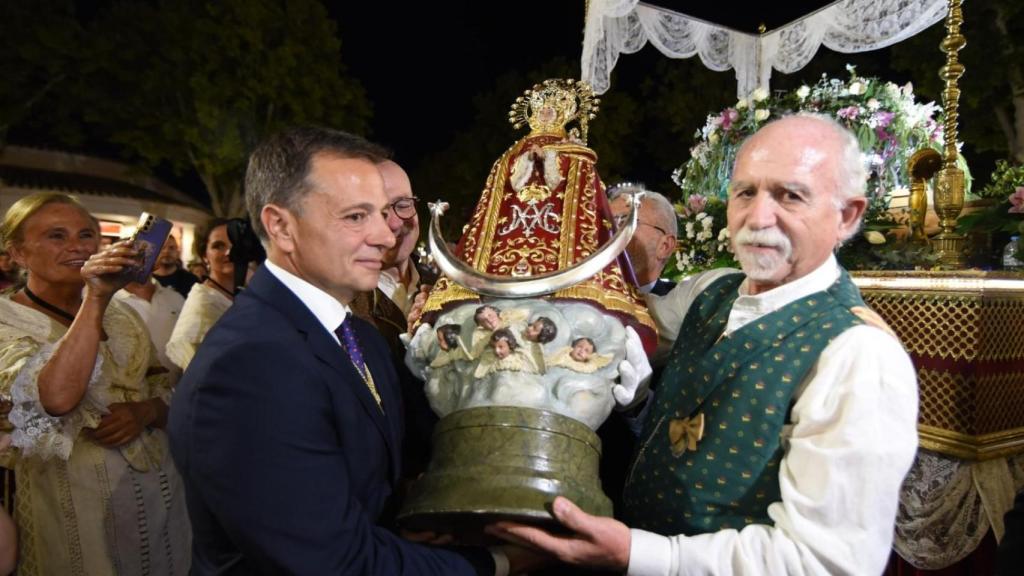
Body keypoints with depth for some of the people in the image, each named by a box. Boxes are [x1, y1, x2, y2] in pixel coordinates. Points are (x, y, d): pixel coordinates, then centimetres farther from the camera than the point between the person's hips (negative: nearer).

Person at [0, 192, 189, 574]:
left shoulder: (120, 314, 6)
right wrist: (95, 300, -31)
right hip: (75, 506, -5)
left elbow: (167, 391, 8)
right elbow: (57, 397, -28)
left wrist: (144, 411, -13)